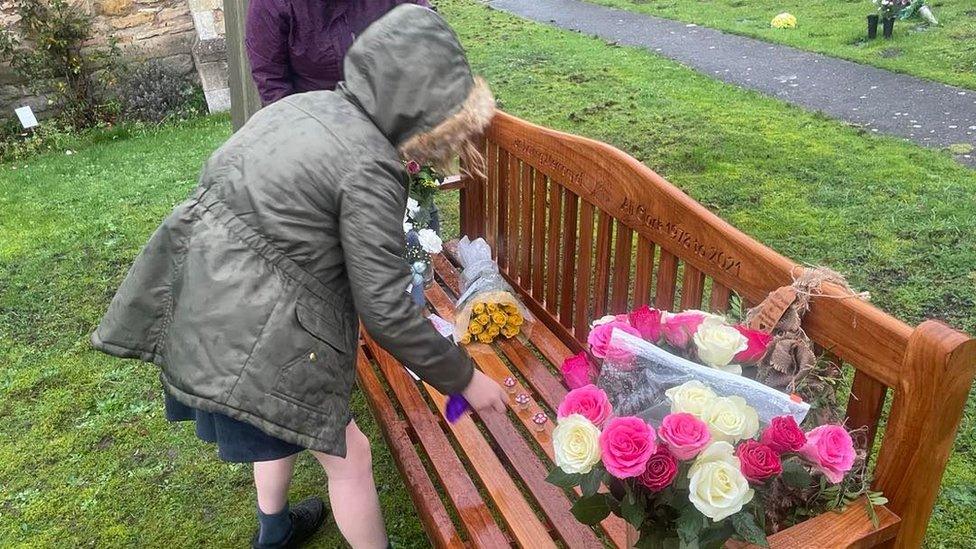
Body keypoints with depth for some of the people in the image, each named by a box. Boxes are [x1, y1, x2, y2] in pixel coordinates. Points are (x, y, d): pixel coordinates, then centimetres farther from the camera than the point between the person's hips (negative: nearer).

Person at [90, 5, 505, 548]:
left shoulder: (305, 104, 6)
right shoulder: (370, 167, -19)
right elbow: (386, 310, -18)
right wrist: (465, 378, -6)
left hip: (194, 305, 9)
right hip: (249, 337, -9)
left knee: (286, 422, 31)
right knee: (348, 455, 9)